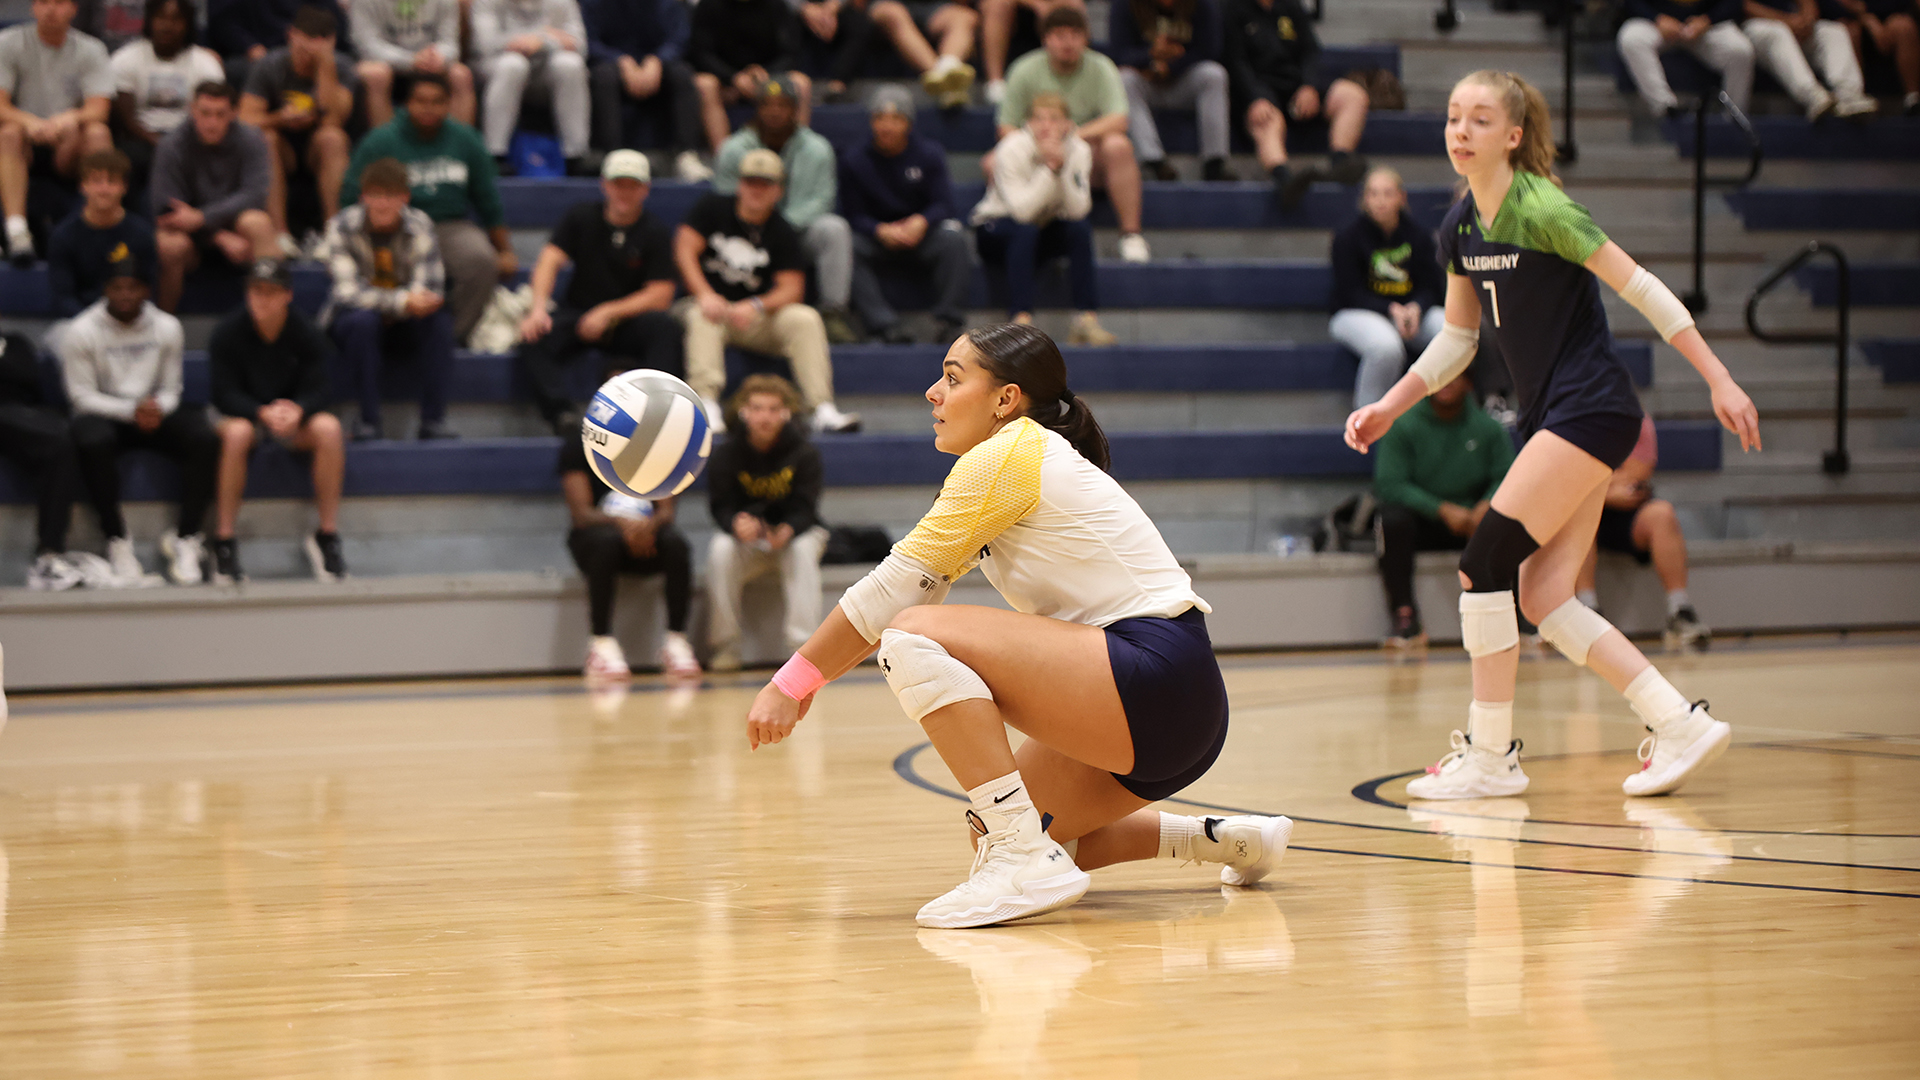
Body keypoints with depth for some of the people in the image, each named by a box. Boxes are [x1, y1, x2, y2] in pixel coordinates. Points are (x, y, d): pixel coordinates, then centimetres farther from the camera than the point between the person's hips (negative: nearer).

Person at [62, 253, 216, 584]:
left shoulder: (167, 328, 3)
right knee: (93, 443, -39)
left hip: (156, 411, 3)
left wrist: (157, 409, -19)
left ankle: (185, 536, -19)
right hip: (104, 413, -3)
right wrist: (131, 411, -21)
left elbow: (171, 389, 6)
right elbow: (82, 396, -8)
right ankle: (117, 541, -27)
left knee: (205, 439, -26)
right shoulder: (81, 332, -7)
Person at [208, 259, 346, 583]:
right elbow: (225, 394, -14)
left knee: (328, 428, -31)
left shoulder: (307, 334, -7)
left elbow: (319, 390, -12)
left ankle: (327, 536, -21)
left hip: (295, 422, 2)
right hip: (245, 414, -2)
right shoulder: (228, 334, -10)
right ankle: (223, 542, -31)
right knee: (235, 432, -38)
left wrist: (297, 410, -35)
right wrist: (263, 413, -33)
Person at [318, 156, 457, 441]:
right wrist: (402, 301, -41)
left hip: (405, 330, 2)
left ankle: (433, 420, -24)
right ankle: (367, 422, -30)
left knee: (440, 319, -27)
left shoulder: (421, 227, -9)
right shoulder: (343, 228, -15)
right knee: (363, 320, -35)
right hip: (351, 323, -2)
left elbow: (430, 289, -16)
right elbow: (347, 292, -26)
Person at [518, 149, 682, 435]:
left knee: (666, 328, -33)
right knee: (534, 334, -29)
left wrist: (608, 313, -17)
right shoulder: (581, 217, 6)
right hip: (578, 313, 1)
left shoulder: (654, 232, 0)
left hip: (629, 321, -1)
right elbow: (550, 260, -5)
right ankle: (562, 411, -41)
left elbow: (661, 296, -6)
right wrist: (538, 309, -23)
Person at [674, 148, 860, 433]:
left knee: (805, 319, -22)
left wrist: (754, 306, -28)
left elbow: (792, 288, -7)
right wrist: (705, 295, -26)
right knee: (702, 318, -37)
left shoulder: (782, 234, 3)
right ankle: (707, 405, -50)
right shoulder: (713, 209, 4)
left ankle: (822, 409, -32)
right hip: (709, 303, -2)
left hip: (757, 317, 2)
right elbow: (685, 249, -8)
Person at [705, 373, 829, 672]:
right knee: (720, 548, -31)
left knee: (804, 549, -34)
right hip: (746, 540, 1)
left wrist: (788, 531, -42)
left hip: (795, 533, -1)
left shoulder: (804, 452, -12)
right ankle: (725, 647, -25)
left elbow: (804, 509, -18)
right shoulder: (726, 453, -9)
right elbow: (721, 507, -14)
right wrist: (737, 524, -39)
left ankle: (802, 645, -35)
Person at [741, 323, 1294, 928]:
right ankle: (1226, 840, 21)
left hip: (1158, 678, -10)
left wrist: (791, 684, -2)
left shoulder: (1007, 455, -7)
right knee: (995, 834, 17)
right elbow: (907, 590, 24)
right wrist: (808, 679, 20)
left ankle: (1025, 860, -22)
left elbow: (895, 587, -8)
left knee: (916, 639, -18)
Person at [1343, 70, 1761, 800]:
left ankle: (1489, 757, -5)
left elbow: (1642, 289, -14)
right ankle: (1682, 727, 6)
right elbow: (1458, 337, 20)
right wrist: (1389, 407, 13)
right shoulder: (1460, 229, 8)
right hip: (1549, 415, 8)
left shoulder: (1542, 210, -16)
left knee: (1486, 563, -13)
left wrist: (1718, 379, -15)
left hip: (1591, 409, -8)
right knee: (1541, 598, 1)